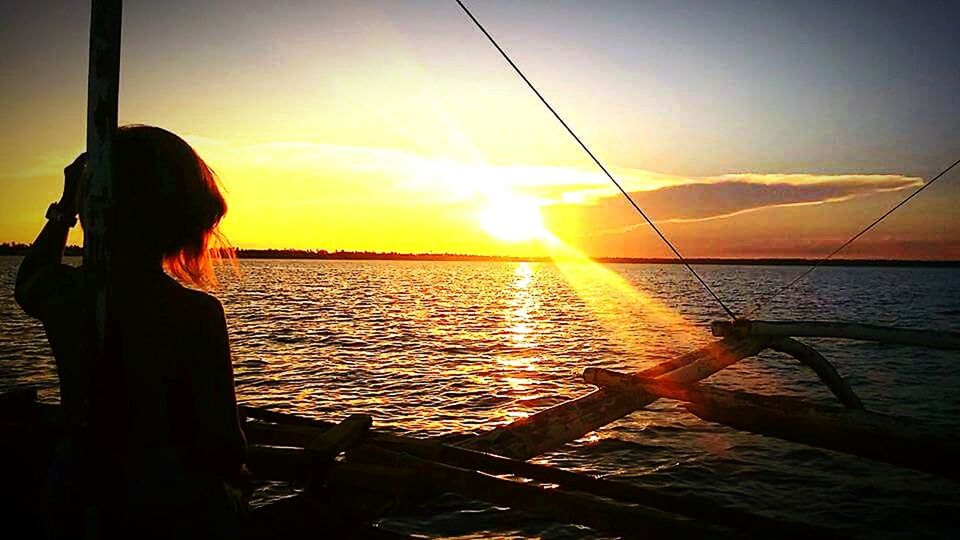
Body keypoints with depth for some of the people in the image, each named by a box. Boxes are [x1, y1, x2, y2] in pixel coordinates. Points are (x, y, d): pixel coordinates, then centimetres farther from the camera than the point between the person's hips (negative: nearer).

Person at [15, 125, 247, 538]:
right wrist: (232, 470, 2)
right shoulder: (197, 312, -23)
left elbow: (26, 285, 19)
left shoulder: (64, 293, -10)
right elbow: (224, 452, -20)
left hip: (77, 500, 4)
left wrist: (65, 208, 17)